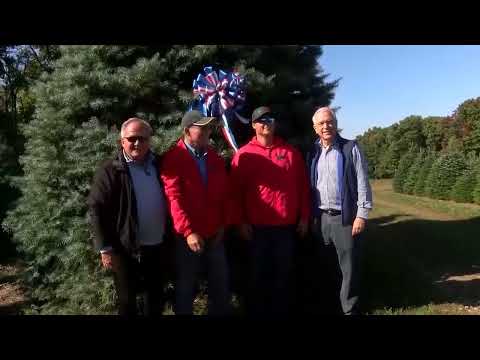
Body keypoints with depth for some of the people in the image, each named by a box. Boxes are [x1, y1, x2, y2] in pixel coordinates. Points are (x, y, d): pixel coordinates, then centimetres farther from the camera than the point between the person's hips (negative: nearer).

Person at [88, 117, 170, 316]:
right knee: (127, 301, 15)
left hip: (158, 247, 4)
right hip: (126, 250, -4)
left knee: (156, 298, 21)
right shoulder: (110, 171, -11)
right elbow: (96, 210, -12)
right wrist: (106, 249, -14)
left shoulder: (158, 165, 2)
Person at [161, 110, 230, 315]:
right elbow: (174, 198, -17)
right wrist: (188, 231, -21)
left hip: (215, 234, 5)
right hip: (189, 236, -5)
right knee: (186, 286, 11)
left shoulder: (214, 158, 8)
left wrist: (222, 224, 3)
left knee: (220, 283, 15)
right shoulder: (173, 159, -10)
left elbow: (223, 194, 9)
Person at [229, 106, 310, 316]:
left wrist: (304, 216, 5)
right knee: (258, 274, 10)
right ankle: (256, 311, 27)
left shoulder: (291, 152, 6)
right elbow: (236, 191, -2)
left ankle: (281, 311, 28)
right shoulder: (244, 155, 0)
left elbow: (303, 186, 8)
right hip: (257, 227, -1)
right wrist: (241, 221, -7)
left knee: (284, 273, 12)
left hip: (287, 226, 2)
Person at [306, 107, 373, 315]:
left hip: (345, 217, -4)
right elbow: (309, 186, 10)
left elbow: (362, 183, -6)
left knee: (349, 267, 2)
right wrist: (310, 217, 5)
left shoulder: (351, 148, -2)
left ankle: (350, 309, 17)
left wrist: (362, 214, -12)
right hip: (320, 218, 4)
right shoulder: (312, 153, 10)